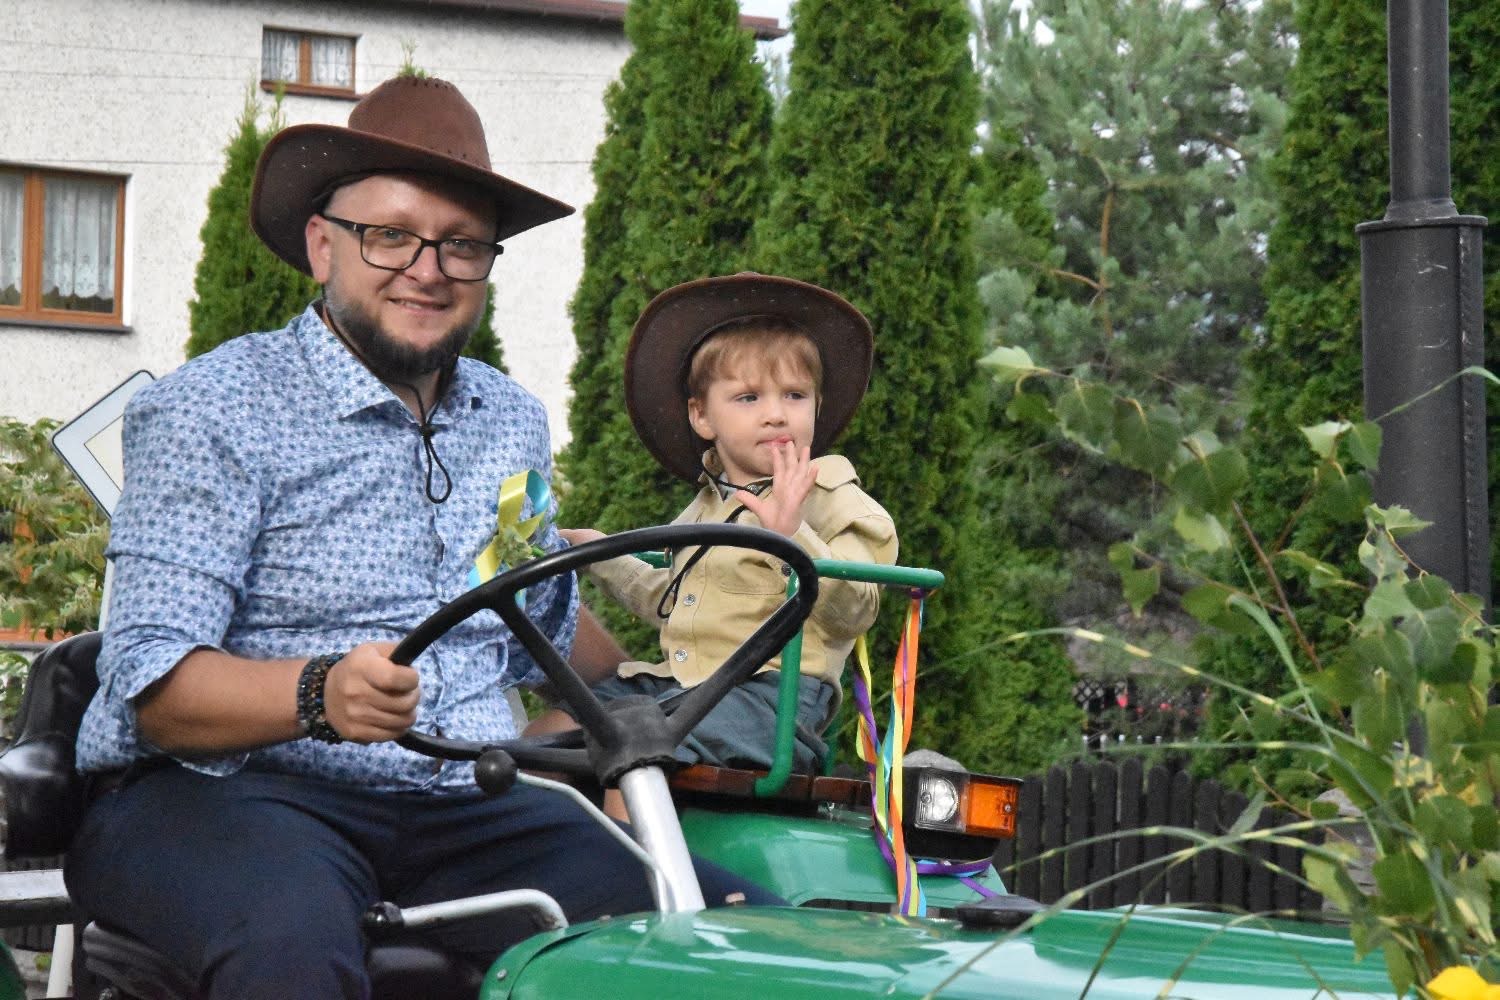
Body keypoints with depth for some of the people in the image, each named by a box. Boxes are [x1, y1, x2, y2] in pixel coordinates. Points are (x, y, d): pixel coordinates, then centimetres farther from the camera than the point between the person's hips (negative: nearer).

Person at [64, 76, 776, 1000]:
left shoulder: (514, 423, 18)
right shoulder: (211, 411, -1)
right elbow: (151, 686, -11)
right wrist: (319, 695, -28)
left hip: (459, 810, 5)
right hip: (224, 793, -4)